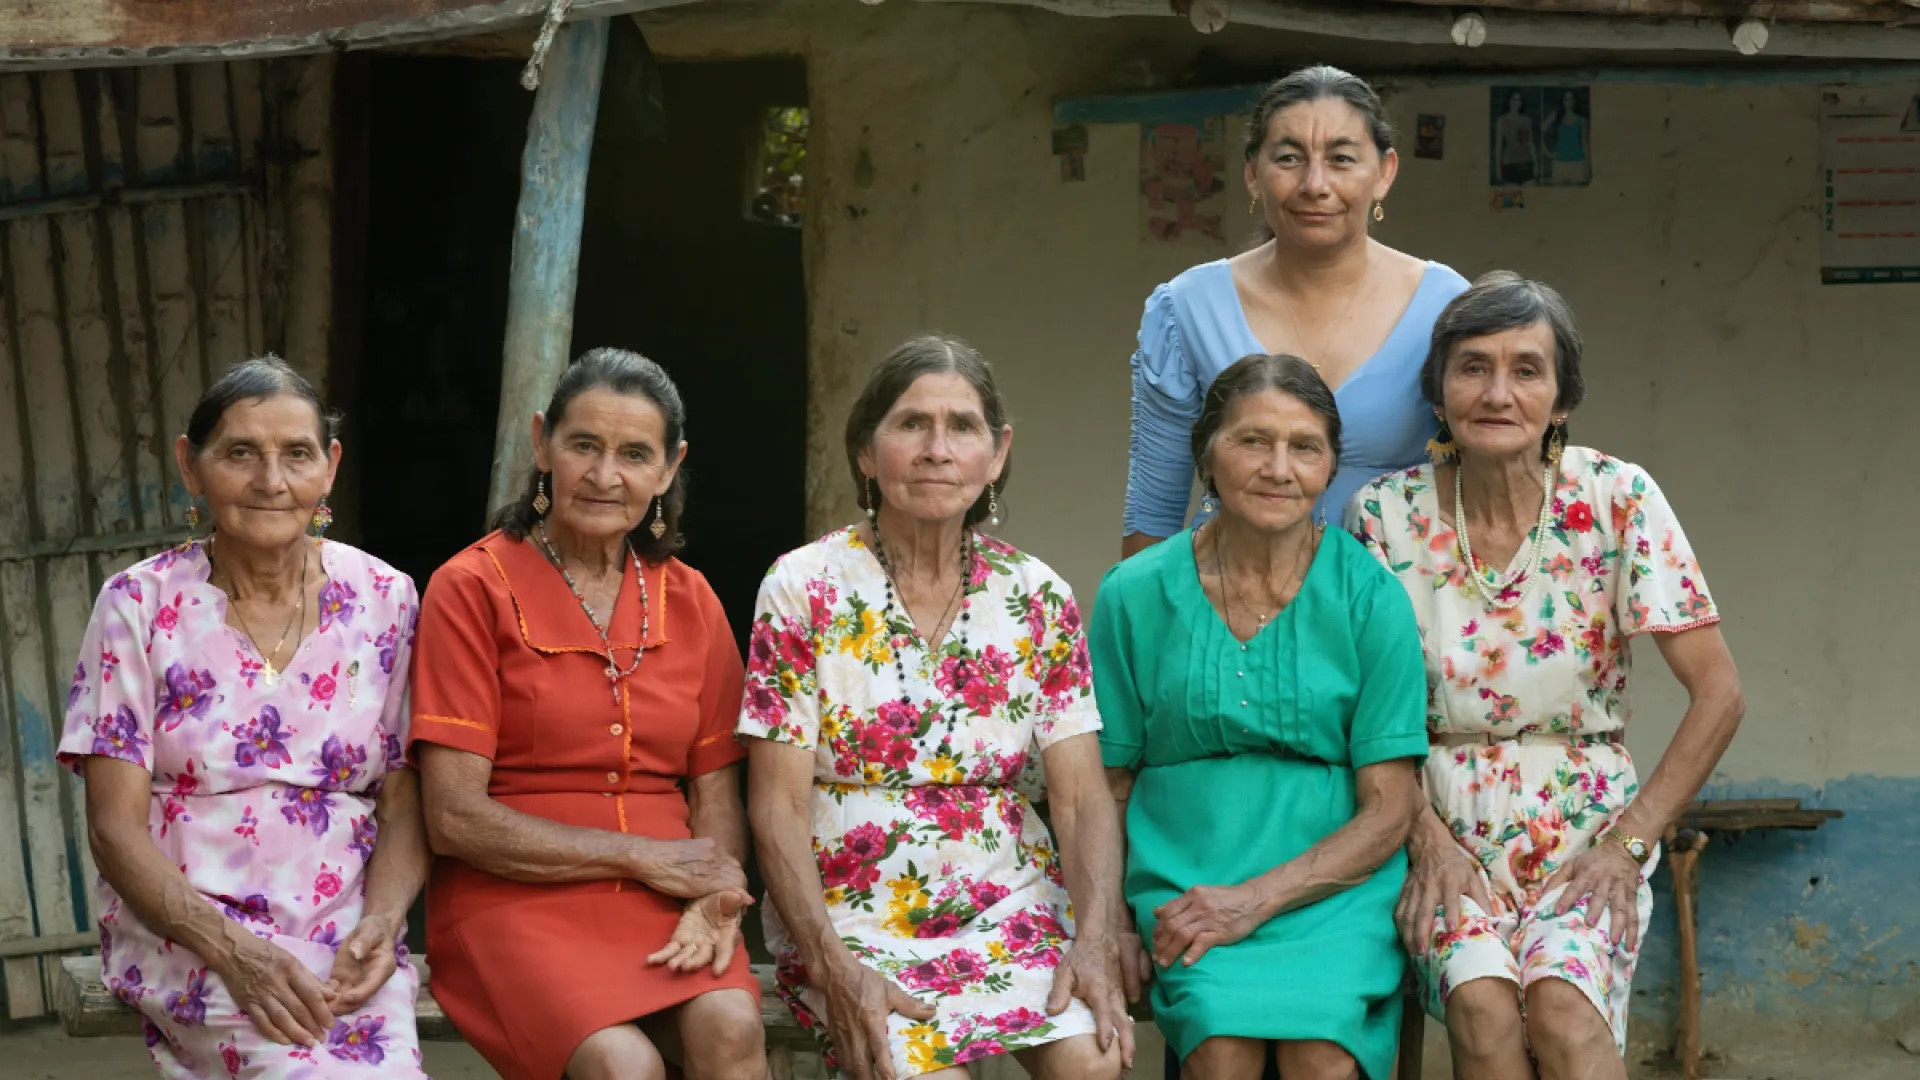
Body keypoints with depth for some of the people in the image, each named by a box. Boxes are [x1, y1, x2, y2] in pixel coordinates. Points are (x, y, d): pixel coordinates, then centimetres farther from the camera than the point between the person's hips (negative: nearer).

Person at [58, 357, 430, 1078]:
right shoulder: (140, 606, 0)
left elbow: (404, 806, 7)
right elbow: (115, 826, -4)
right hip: (183, 930, -2)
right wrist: (232, 950, -19)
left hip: (350, 935, 2)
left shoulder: (383, 600, 6)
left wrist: (381, 925, -14)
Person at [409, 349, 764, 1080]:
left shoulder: (690, 601, 13)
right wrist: (641, 855, -9)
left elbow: (717, 796, 11)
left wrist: (715, 898, -11)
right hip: (514, 898, -3)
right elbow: (454, 817, -7)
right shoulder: (473, 588, -2)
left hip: (663, 900, 4)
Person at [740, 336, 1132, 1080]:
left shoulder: (1038, 599, 5)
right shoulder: (803, 590, -3)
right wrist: (831, 965, -20)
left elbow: (1082, 795, 2)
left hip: (1010, 906, 2)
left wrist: (1094, 939, -16)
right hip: (849, 913, -2)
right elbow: (779, 803, -6)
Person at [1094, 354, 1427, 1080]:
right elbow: (1107, 788, 10)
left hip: (1335, 888, 0)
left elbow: (1389, 810, -1)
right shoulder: (1135, 596, 4)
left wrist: (1257, 898, -13)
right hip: (1184, 879, 1)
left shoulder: (1369, 597, 1)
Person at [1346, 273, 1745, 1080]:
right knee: (1482, 1003, -29)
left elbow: (1718, 695, -5)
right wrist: (1428, 839, -12)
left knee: (1560, 999, -31)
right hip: (1443, 828, 1)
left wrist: (1628, 844, -10)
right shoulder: (1386, 515, -3)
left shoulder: (1617, 501, -6)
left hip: (1586, 825, -1)